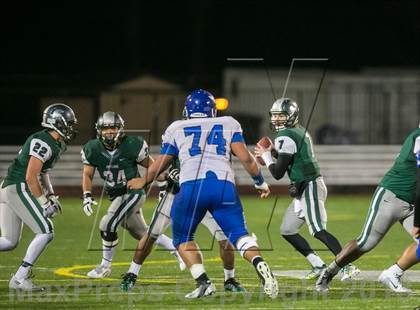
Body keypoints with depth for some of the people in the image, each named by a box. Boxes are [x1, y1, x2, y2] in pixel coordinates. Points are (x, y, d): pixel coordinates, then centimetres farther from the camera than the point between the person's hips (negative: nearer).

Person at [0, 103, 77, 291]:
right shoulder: (44, 144, -15)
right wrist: (43, 203, -14)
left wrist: (51, 196, 17)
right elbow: (30, 177, -20)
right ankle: (20, 278, -10)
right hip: (18, 188, -10)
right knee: (45, 232, -9)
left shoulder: (55, 145, 16)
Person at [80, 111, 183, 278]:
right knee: (141, 233, 17)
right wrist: (87, 196, -11)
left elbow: (150, 165, -3)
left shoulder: (132, 145, -16)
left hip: (133, 193, -6)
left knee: (108, 225, -17)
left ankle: (106, 265, 1)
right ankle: (177, 249, 35)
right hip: (116, 196, 6)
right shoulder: (92, 149, -5)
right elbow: (87, 174, 2)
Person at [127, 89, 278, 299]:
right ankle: (259, 264, -27)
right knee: (238, 233, 3)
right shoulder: (229, 124, 22)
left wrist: (143, 182, 44)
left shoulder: (176, 129, 21)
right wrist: (260, 182, 26)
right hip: (224, 186, 1)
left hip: (191, 186, -1)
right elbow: (245, 158, 12)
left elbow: (160, 165, 26)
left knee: (182, 238, 18)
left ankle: (203, 282, 0)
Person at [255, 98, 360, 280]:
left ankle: (348, 267, -21)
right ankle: (318, 266, 12)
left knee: (318, 231, -16)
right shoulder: (300, 132, 16)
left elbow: (278, 173, -14)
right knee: (287, 230, 13)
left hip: (310, 187, -10)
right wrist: (273, 151, 14)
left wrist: (266, 156, 1)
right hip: (303, 190, 10)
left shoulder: (286, 137, -14)